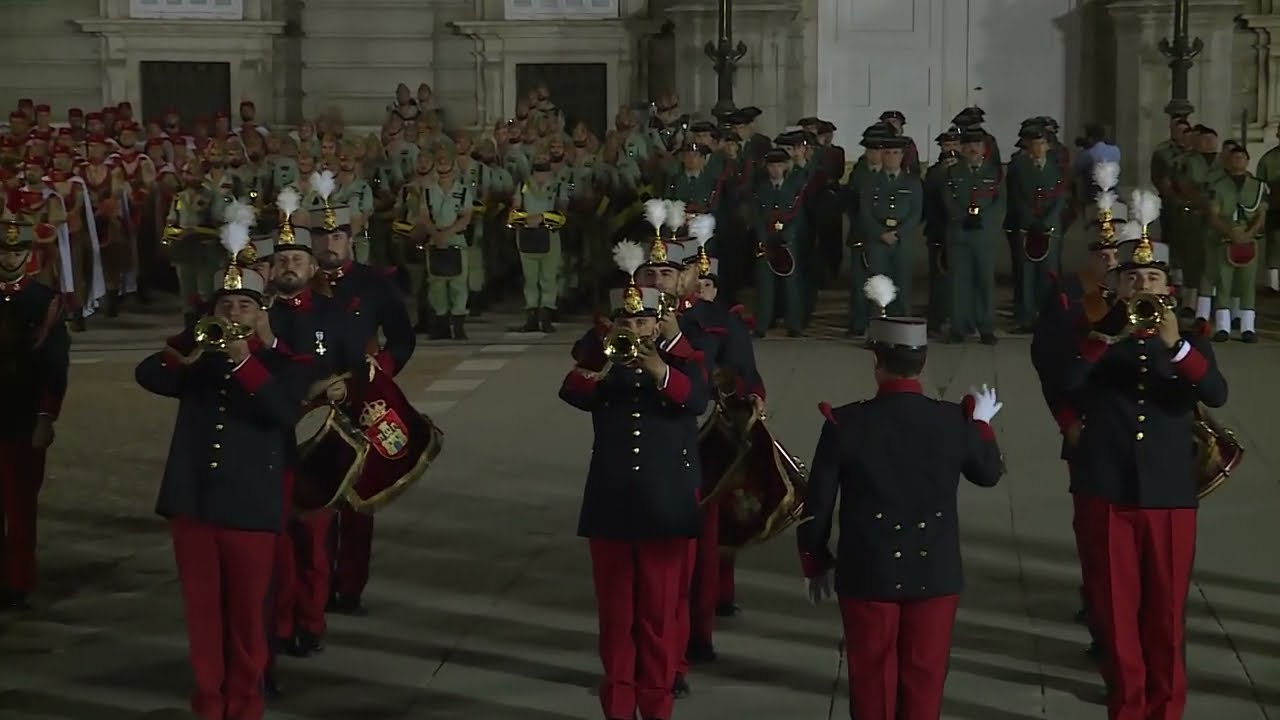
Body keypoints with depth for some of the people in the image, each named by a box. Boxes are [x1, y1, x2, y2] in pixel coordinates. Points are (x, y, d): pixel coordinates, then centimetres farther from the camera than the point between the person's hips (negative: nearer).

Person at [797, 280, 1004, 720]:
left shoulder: (845, 423, -13)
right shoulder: (953, 421, -8)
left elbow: (817, 504, -7)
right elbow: (989, 474, 11)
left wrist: (814, 563, 8)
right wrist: (981, 421, 27)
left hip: (868, 574, -1)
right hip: (935, 573, 1)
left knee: (872, 676, 11)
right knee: (923, 677, 11)